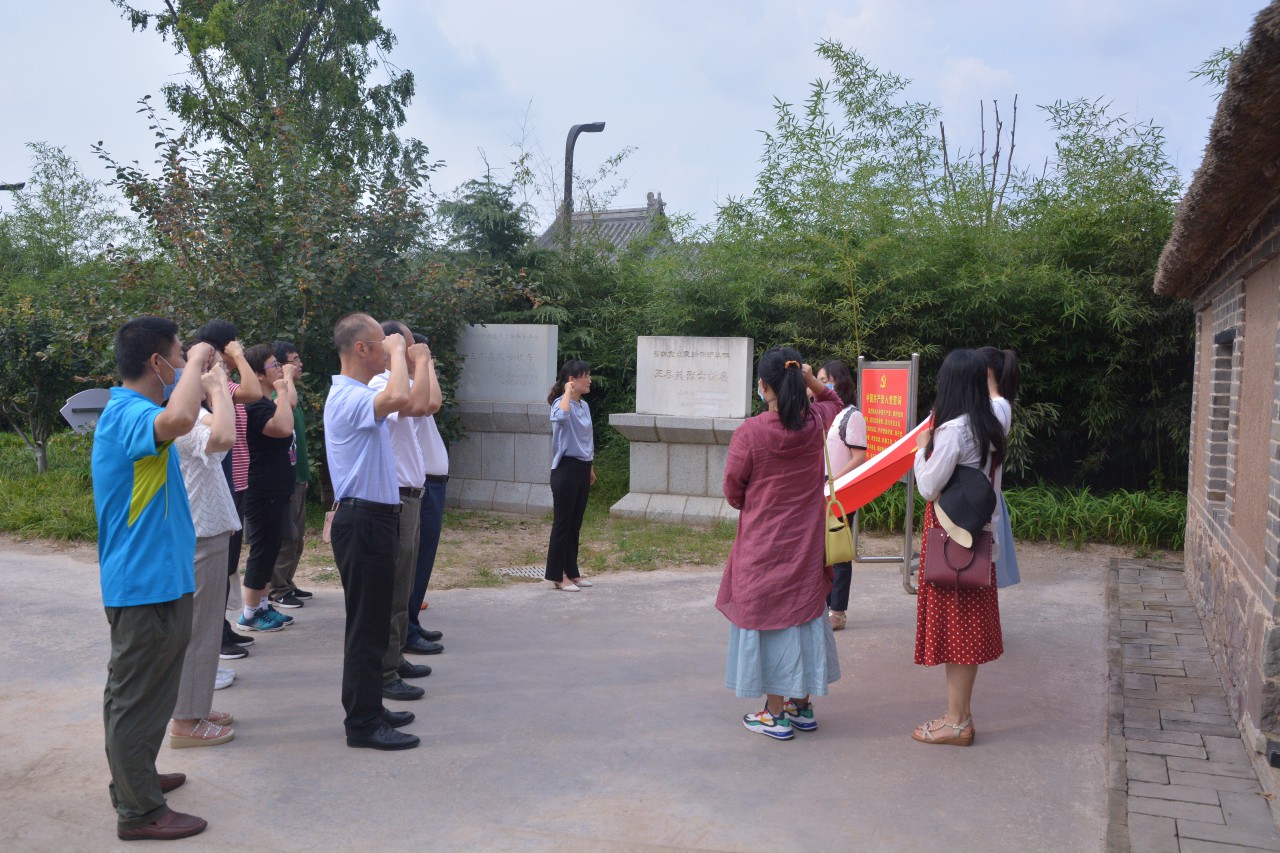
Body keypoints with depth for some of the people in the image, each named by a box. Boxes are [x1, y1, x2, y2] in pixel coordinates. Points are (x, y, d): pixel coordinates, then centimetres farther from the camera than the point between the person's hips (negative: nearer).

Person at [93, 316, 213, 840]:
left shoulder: (134, 410, 11)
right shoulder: (128, 414, -22)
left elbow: (175, 415, 31)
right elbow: (179, 420, -45)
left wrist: (200, 370, 15)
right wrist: (196, 364, -28)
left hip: (156, 577, 11)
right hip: (145, 581, -11)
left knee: (139, 690, 22)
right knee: (137, 694, 0)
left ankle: (135, 778, 38)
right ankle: (139, 811, 11)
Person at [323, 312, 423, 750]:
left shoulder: (358, 395, 15)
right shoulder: (348, 397, -18)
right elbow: (398, 398, -39)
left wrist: (411, 359, 16)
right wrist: (397, 352, -21)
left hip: (374, 519, 11)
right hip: (363, 521, -11)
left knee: (372, 620, 17)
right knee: (366, 624, -3)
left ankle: (367, 708, 28)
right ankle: (363, 723, 6)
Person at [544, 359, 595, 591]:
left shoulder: (584, 406, 13)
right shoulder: (562, 404, -13)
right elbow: (561, 417, -39)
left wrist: (590, 467, 23)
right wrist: (568, 392, -25)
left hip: (582, 469, 8)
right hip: (566, 469, -8)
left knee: (575, 525, 13)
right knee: (562, 524, -2)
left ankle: (571, 572, 22)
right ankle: (557, 576, 6)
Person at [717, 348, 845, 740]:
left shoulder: (750, 432, -19)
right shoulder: (815, 423, -6)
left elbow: (733, 493, -6)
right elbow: (834, 402, 21)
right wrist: (811, 379, 7)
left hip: (762, 546, -4)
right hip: (806, 544, 4)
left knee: (767, 619, 6)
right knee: (805, 613, 15)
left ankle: (775, 714, 14)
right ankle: (802, 705, 26)